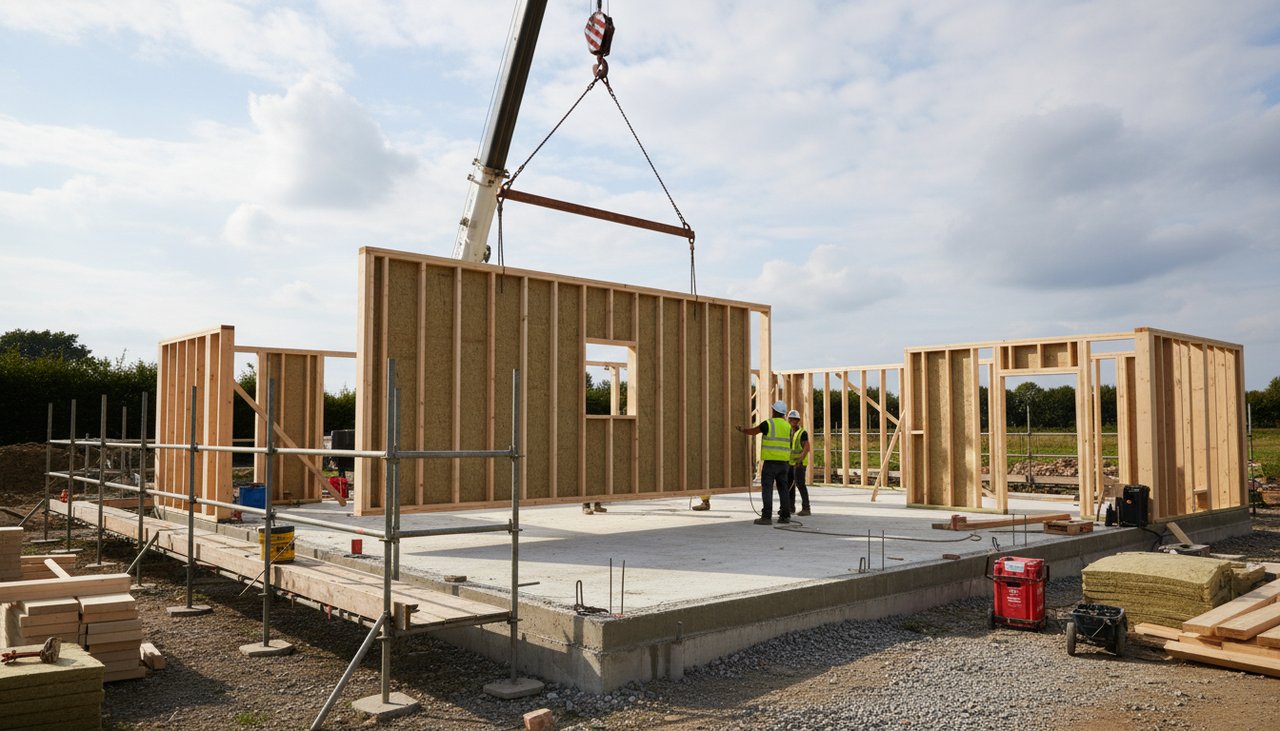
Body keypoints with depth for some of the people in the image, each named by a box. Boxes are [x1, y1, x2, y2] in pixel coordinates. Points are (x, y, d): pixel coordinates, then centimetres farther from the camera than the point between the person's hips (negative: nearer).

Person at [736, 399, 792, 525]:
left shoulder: (768, 424, -8)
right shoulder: (788, 426, 8)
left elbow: (752, 431, 7)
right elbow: (788, 446, 14)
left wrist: (742, 430, 25)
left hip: (770, 462, -6)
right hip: (783, 462, 6)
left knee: (767, 489, -5)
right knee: (783, 489, 11)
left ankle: (766, 517, -9)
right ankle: (785, 516, 11)